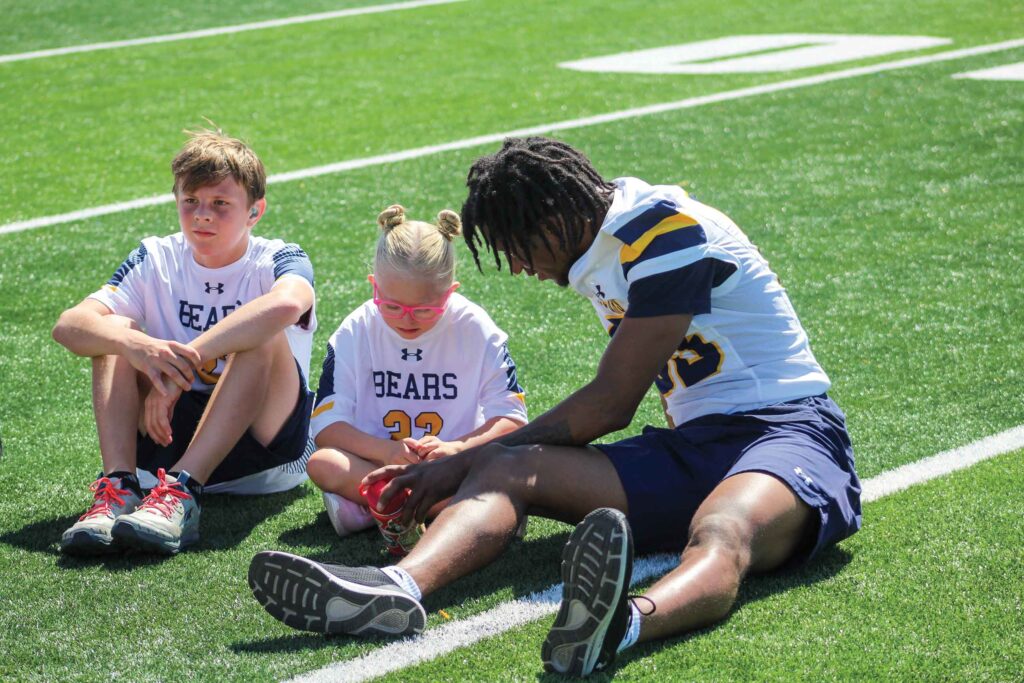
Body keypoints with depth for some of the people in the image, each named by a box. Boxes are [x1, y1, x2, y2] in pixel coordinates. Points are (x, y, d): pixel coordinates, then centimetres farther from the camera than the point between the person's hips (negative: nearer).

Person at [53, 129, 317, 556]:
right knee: (116, 331, -15)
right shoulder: (156, 260, 2)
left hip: (266, 447, -3)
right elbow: (69, 325, -14)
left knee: (261, 338, -29)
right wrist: (137, 346, -37)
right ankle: (118, 489, -34)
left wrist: (183, 362, -42)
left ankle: (181, 491, -42)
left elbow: (287, 303, -36)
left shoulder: (277, 261, -8)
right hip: (171, 431, 3)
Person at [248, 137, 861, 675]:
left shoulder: (669, 232, -13)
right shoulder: (598, 253, 14)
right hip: (691, 447, 7)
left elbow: (609, 407, -11)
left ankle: (627, 622, -76)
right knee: (509, 468, -16)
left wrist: (466, 461, -4)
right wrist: (478, 462, 19)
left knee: (723, 535, -41)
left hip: (788, 433, -7)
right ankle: (398, 589, -45)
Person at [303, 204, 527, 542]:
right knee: (322, 464, -29)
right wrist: (385, 450, -26)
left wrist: (457, 448, -26)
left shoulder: (475, 328, -5)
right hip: (376, 462, 1)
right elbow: (326, 425, -8)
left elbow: (511, 418, -7)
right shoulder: (356, 332, -2)